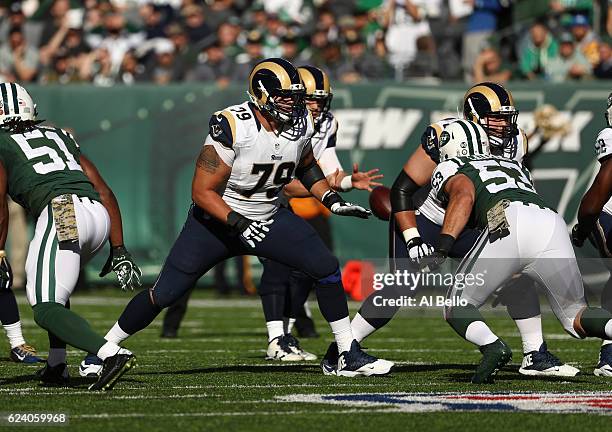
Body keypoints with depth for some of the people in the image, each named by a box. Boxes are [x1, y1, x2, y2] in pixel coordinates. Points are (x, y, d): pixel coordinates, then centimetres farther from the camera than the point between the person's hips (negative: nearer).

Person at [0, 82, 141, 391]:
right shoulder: (59, 136, 30)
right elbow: (104, 192, 25)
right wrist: (118, 250, 25)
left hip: (61, 214, -7)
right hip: (99, 215, 7)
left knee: (47, 309, -7)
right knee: (53, 286, 31)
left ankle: (112, 354, -29)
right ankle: (57, 365, 23)